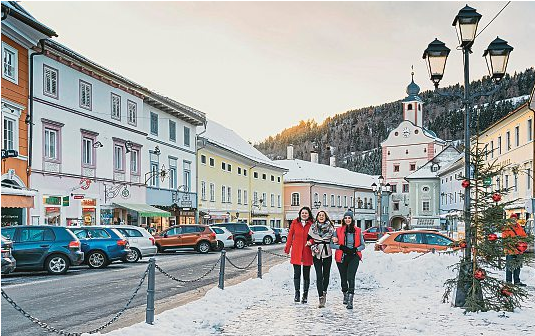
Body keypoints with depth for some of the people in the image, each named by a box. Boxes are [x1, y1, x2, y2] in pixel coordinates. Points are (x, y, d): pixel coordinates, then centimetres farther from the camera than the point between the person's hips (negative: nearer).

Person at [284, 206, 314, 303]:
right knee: (297, 273, 0)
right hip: (296, 252, 0)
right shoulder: (295, 223, 5)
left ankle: (305, 295, 15)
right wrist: (287, 248, 6)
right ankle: (297, 293, 9)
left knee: (306, 275, 7)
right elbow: (290, 235, 8)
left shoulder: (312, 224, 1)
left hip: (307, 252, 0)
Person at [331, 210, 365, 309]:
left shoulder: (358, 230, 4)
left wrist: (355, 249, -10)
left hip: (354, 257, -1)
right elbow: (332, 244, 3)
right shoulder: (339, 230, 3)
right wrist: (341, 247, -13)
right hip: (341, 257, 1)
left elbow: (363, 245, 9)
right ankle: (345, 294, 38)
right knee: (343, 278, 11)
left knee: (350, 277, -16)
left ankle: (350, 301, -19)